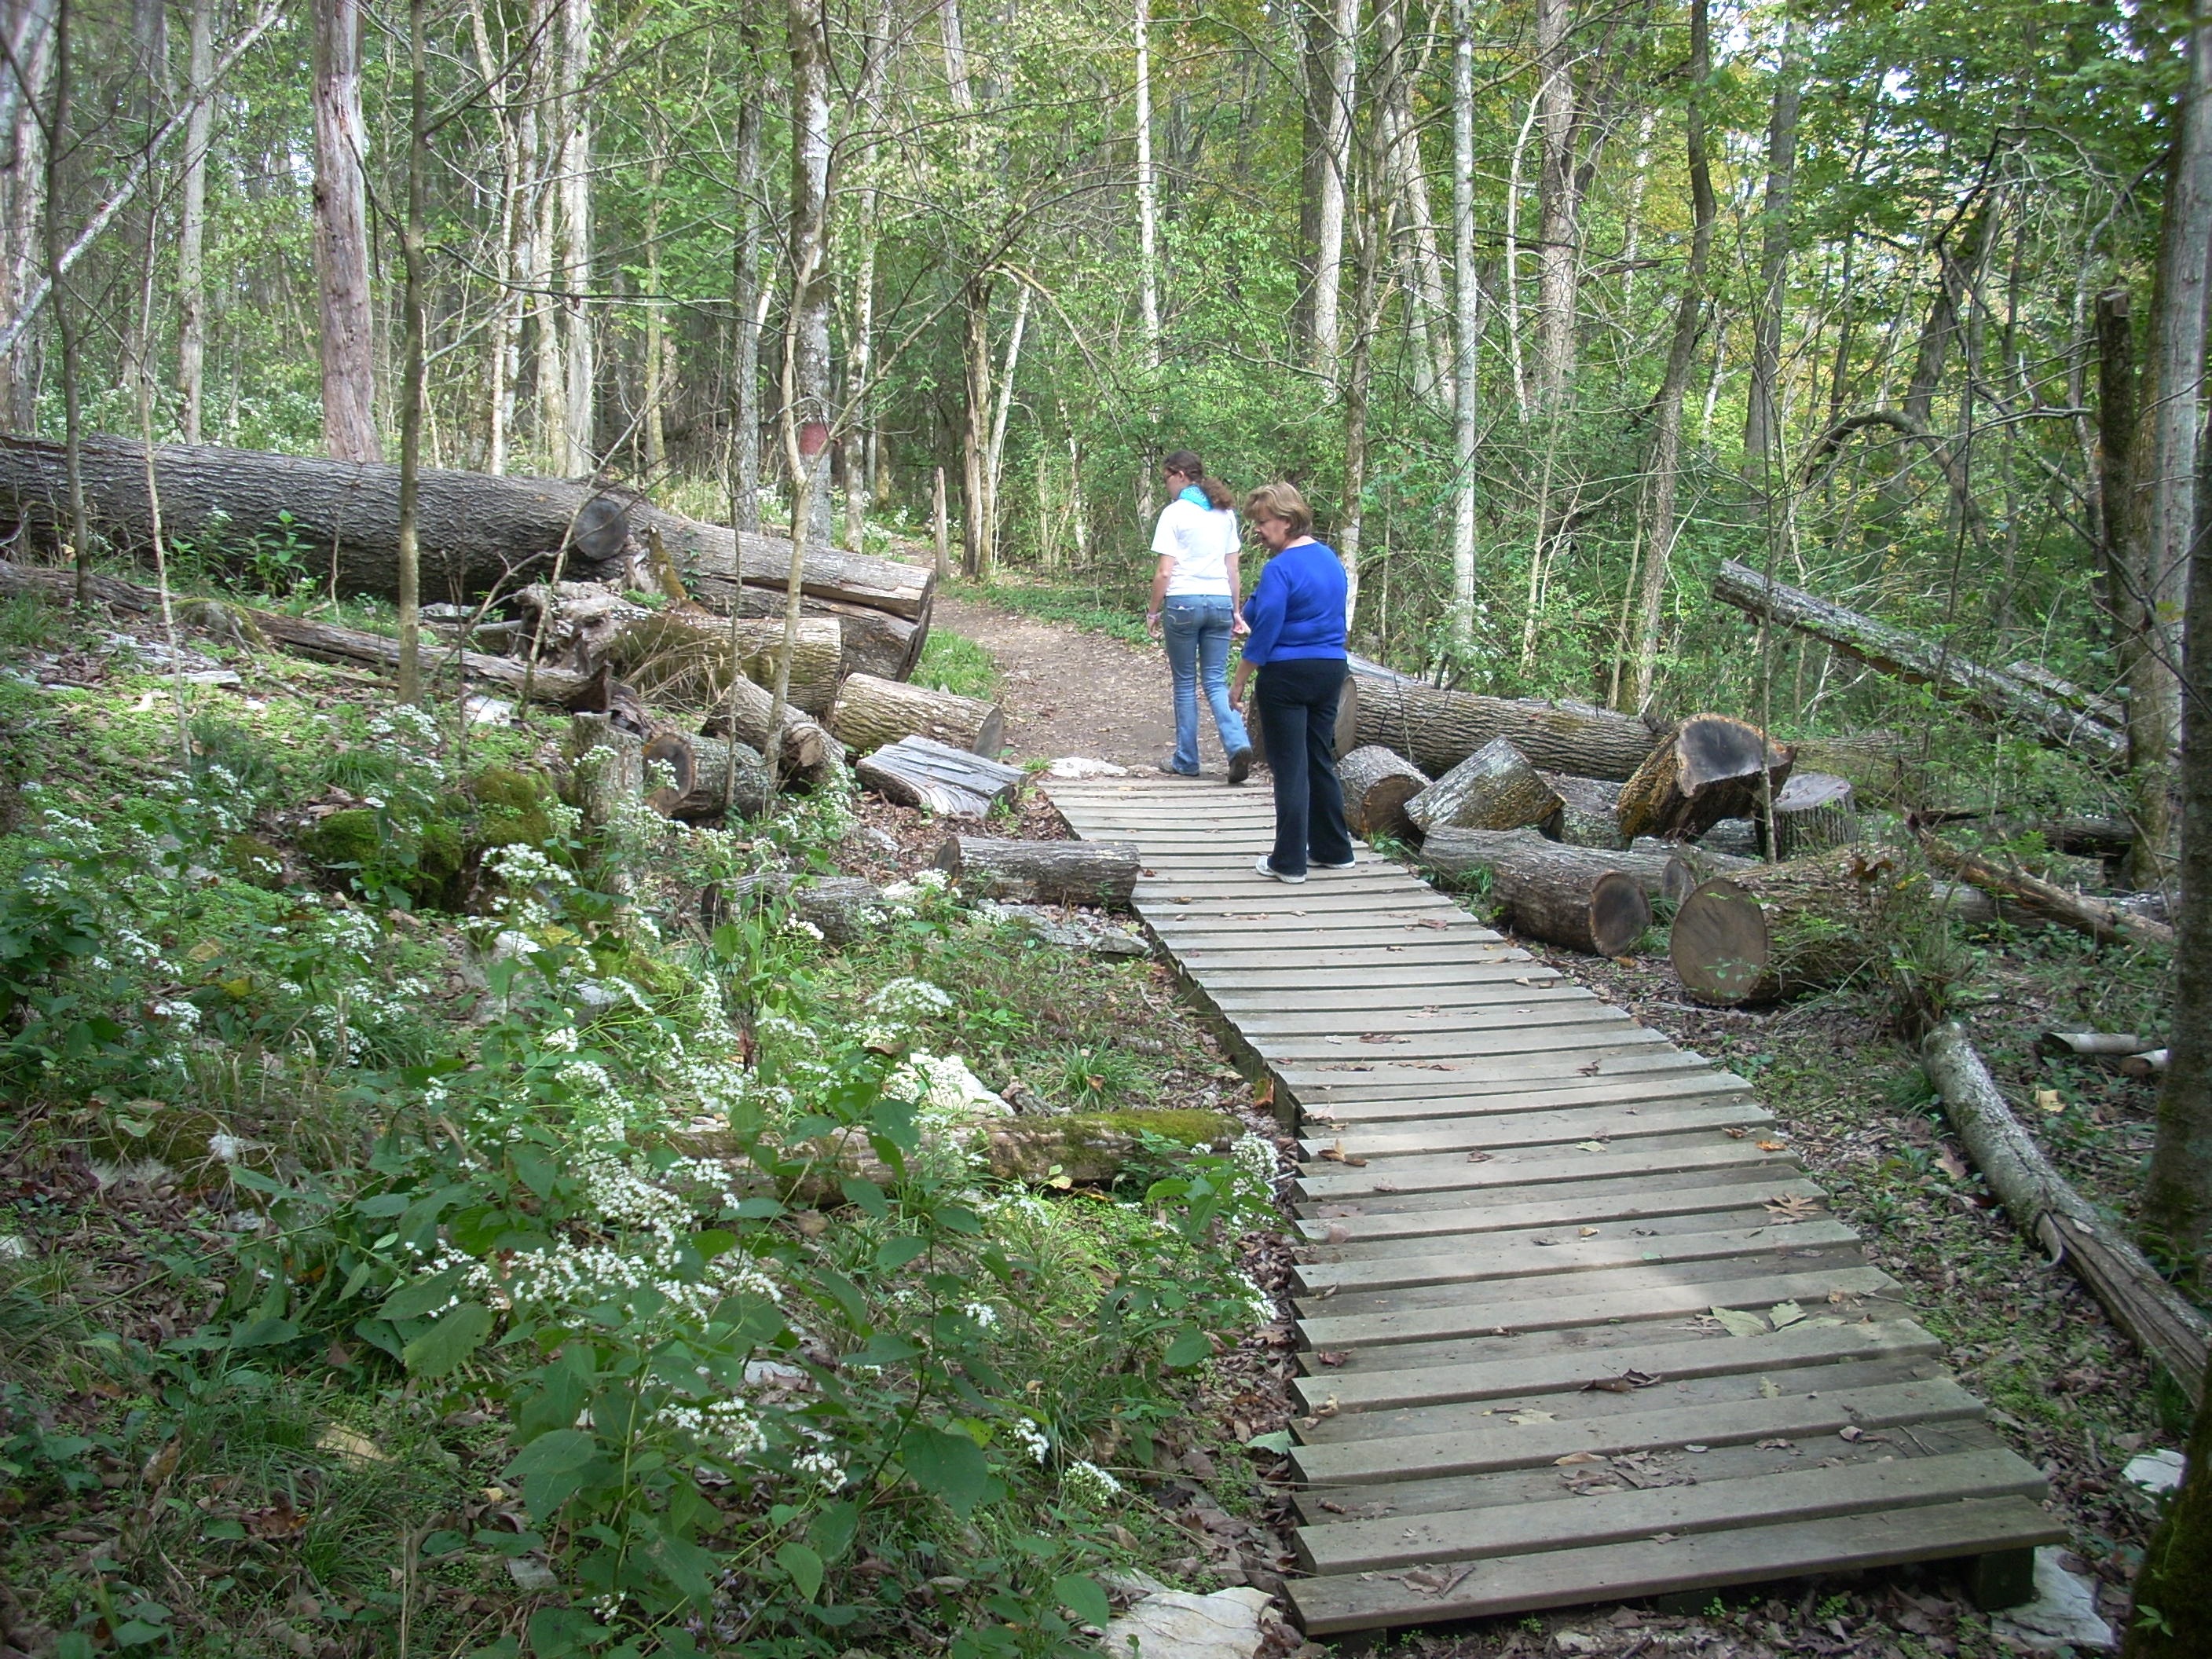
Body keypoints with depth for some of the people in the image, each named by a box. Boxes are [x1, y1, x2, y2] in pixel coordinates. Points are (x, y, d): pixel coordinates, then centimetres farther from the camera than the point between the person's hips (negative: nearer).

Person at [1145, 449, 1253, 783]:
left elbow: (1164, 572, -9)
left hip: (1183, 602, -4)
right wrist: (1236, 611, 19)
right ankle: (1238, 745, -15)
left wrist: (1153, 611, 1)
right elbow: (1232, 568, 13)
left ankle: (1186, 760, 13)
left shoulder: (1174, 512, -6)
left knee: (1185, 684, 7)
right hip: (1220, 601, 4)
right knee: (1216, 682, 7)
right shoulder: (1225, 513, 10)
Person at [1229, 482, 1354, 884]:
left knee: (1290, 768, -1)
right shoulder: (1330, 558, 9)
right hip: (1331, 670, 8)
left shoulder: (1281, 569, -16)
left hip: (1288, 674, -8)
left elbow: (1265, 631, -17)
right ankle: (1334, 850, 24)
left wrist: (1239, 681, -8)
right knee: (1321, 762, 17)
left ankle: (1289, 862, 4)